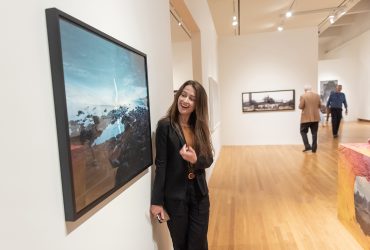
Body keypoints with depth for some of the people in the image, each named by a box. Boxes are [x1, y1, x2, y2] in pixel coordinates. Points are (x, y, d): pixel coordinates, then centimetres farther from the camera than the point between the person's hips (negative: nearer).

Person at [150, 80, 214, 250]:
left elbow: (208, 159, 4)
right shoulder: (165, 125, -12)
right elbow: (161, 164, -12)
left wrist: (195, 160, -19)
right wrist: (156, 201, -11)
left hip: (199, 193, 4)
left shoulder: (199, 126, 2)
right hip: (175, 195, -3)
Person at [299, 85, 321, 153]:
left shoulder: (303, 96, -9)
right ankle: (314, 148, 11)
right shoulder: (317, 95, 5)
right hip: (315, 117, 4)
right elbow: (320, 106, 11)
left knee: (303, 132, 8)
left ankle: (307, 146, -2)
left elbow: (301, 107, -12)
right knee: (314, 133, 8)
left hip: (306, 118, -4)